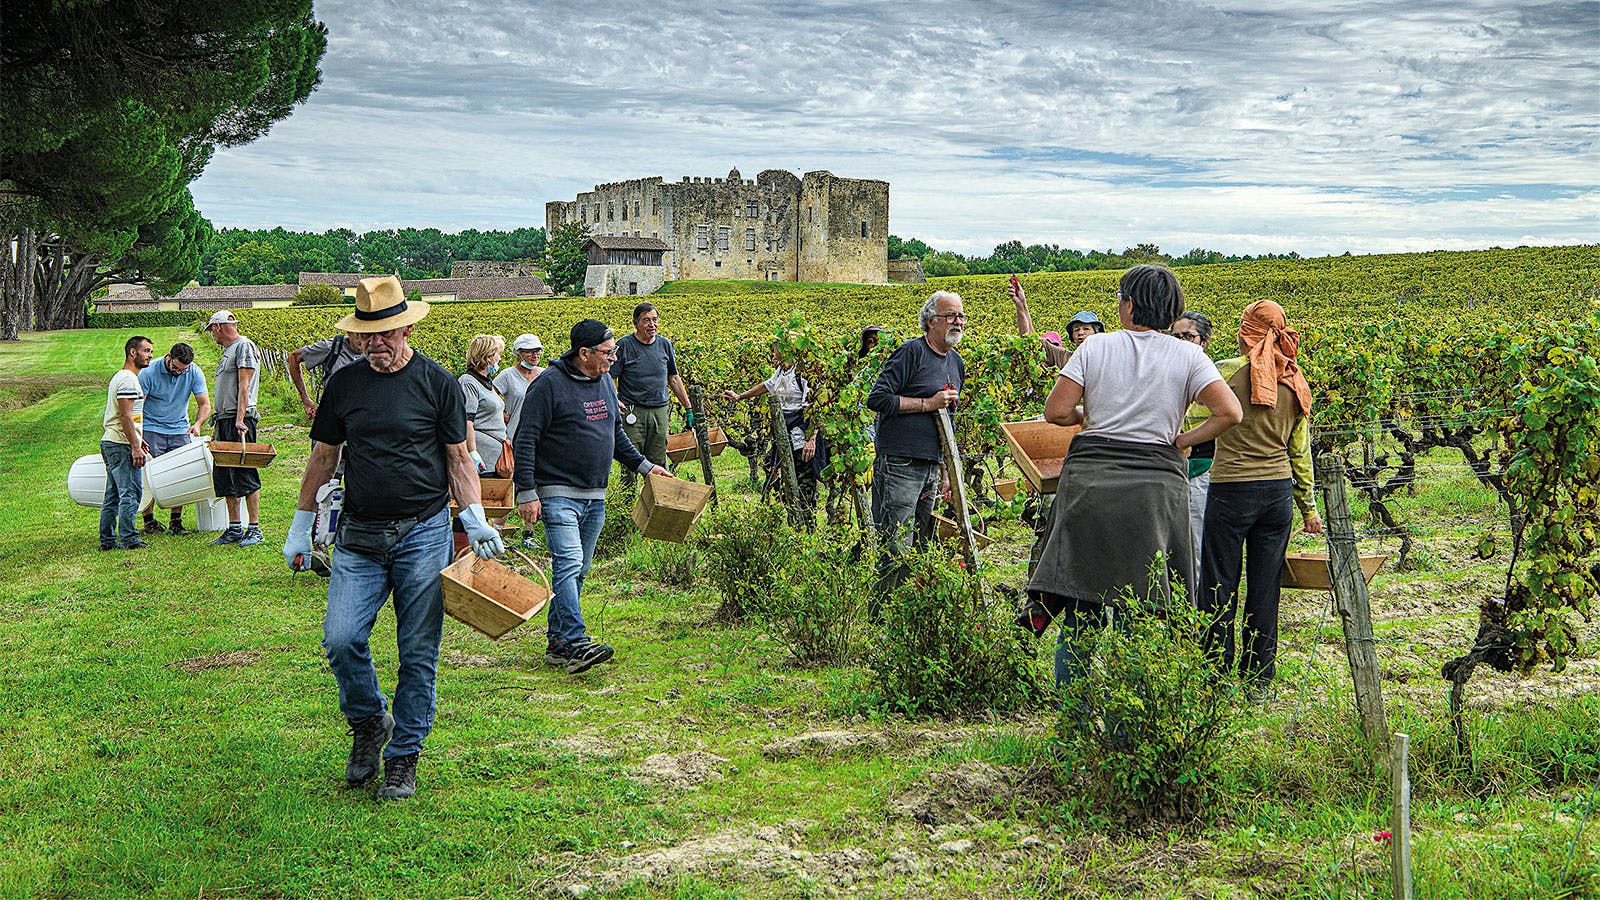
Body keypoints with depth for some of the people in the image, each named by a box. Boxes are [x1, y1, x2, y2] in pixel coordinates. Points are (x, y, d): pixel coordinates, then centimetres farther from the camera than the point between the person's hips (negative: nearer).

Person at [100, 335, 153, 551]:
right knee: (130, 493, -9)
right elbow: (125, 416, -20)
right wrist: (135, 447, -21)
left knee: (113, 495, 12)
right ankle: (129, 539, -9)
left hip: (110, 443, 11)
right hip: (121, 445, -11)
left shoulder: (119, 377, 20)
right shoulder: (128, 379, -13)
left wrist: (137, 440, 28)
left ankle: (107, 540, 15)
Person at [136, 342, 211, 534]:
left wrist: (197, 424, -24)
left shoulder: (194, 373, -6)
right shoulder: (149, 372, -15)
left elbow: (205, 404, -4)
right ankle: (149, 521, 4)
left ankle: (176, 522, 2)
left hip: (180, 431, 3)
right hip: (151, 430, -3)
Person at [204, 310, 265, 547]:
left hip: (239, 420, -10)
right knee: (225, 478, 9)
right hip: (224, 420, 10)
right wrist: (217, 425, 23)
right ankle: (234, 529, 14)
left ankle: (254, 528, -5)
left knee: (245, 475, -8)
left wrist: (240, 419, -23)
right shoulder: (228, 350, 22)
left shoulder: (244, 346, -6)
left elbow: (244, 385, -16)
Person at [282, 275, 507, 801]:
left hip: (423, 535, -2)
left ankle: (403, 759, 15)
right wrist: (300, 527, 16)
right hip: (359, 536, 2)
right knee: (340, 638, -12)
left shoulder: (437, 382, 0)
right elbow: (323, 457, 16)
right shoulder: (343, 384, 7)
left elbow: (458, 458, 4)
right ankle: (369, 723, 16)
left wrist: (475, 520, -8)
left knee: (418, 654, 1)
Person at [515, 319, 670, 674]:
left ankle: (557, 642, 16)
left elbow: (616, 433, 26)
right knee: (568, 563, -18)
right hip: (558, 494, -8)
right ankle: (576, 643, -24)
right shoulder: (549, 385, -11)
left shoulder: (605, 381, 13)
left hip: (595, 496, 8)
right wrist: (527, 493, -16)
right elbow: (525, 441, -11)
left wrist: (643, 465, 19)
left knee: (578, 570, 9)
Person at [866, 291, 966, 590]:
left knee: (918, 550, 11)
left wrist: (946, 470, 22)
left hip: (930, 468, 8)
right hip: (898, 464, -8)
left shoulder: (957, 363, 18)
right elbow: (877, 399, -14)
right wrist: (927, 404, -15)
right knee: (895, 552, -10)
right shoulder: (911, 352, -8)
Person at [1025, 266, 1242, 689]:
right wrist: (1181, 440, 4)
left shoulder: (1095, 347, 3)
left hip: (1089, 480, 0)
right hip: (1156, 486, 0)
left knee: (1080, 603, 5)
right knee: (1145, 608, 5)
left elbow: (1055, 412, -2)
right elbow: (1229, 412, -8)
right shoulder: (1188, 356, 3)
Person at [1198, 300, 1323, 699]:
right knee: (1265, 588, 10)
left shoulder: (1229, 372, -9)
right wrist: (1309, 508, 19)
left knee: (1220, 587, 4)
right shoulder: (1295, 382, 7)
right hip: (1278, 491, 5)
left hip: (1231, 490, -5)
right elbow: (1300, 452, 13)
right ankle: (1258, 681, 16)